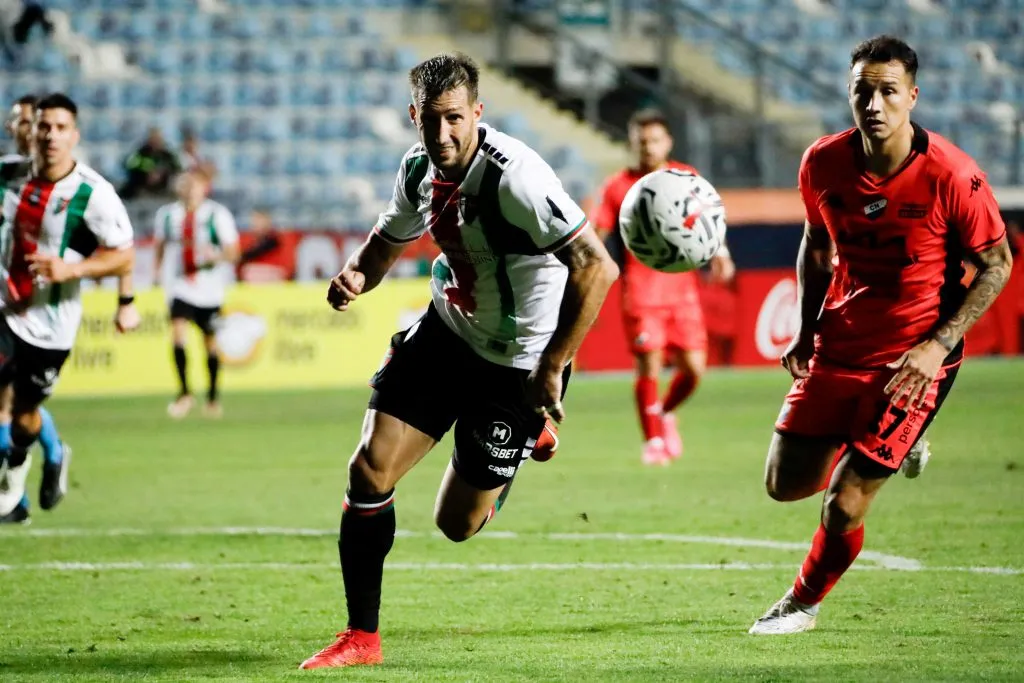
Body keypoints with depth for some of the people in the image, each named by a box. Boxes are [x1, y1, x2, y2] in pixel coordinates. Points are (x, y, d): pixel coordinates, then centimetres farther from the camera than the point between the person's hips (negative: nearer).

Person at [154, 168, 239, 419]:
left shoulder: (218, 215, -7)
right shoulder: (167, 214, 2)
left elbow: (233, 253, -6)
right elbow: (160, 243, 19)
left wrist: (216, 255, -26)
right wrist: (159, 269, 10)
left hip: (210, 288, -1)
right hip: (180, 286, 1)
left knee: (210, 340, 9)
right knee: (178, 331, -20)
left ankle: (213, 395, 26)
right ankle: (183, 392, -13)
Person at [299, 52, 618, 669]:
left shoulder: (514, 176, -30)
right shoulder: (420, 169, -6)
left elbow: (596, 267, -34)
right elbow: (390, 239, 15)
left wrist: (551, 370, -34)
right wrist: (358, 275, -9)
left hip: (517, 361, -6)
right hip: (446, 333, 6)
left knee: (457, 524, 6)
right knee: (370, 471, -7)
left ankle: (532, 431, 37)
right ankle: (362, 638, 6)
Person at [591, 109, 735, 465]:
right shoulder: (618, 186, 2)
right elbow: (597, 234, 2)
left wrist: (719, 254, 0)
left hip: (682, 286, 2)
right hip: (641, 291, -2)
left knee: (693, 366, -2)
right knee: (649, 366, -8)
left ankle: (666, 413, 27)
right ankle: (654, 440, 6)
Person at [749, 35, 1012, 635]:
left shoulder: (951, 176, -20)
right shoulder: (823, 164, -7)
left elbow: (997, 266, -9)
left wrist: (938, 345, -17)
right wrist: (808, 329, 3)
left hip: (913, 360, -5)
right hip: (838, 347, 5)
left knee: (844, 505, -6)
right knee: (786, 485, 7)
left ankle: (804, 603, 24)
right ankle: (890, 448, 34)